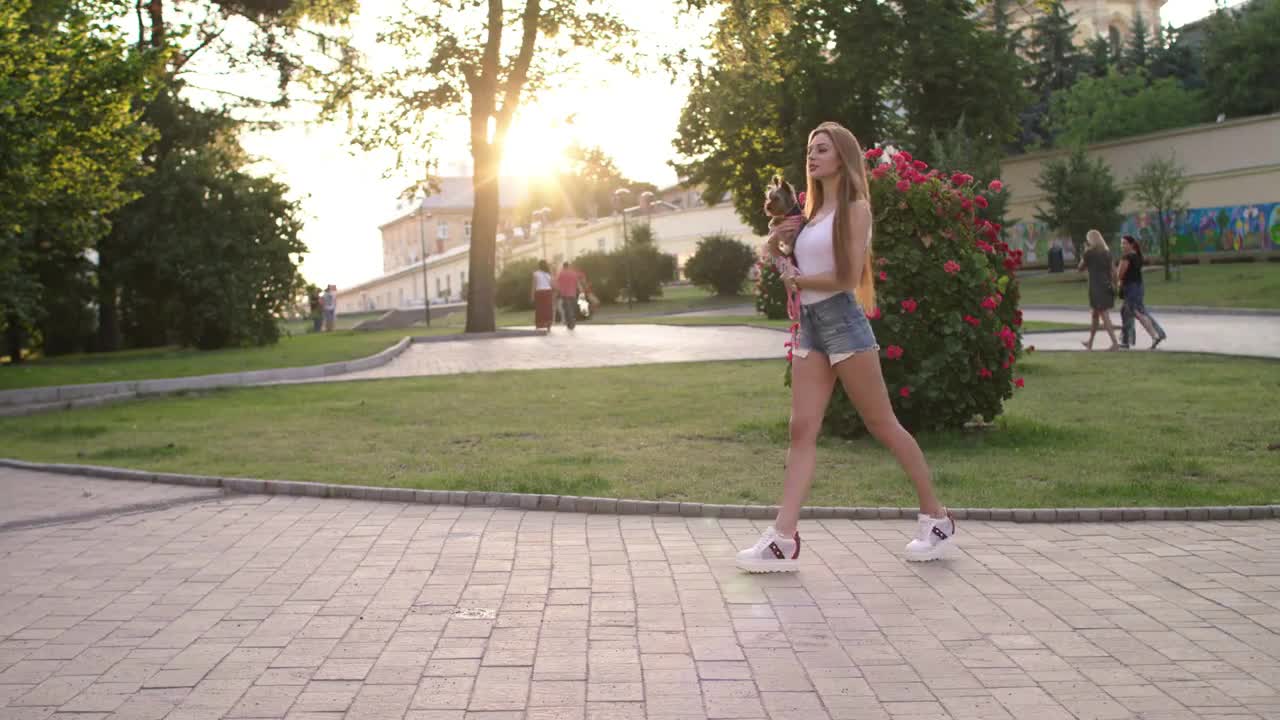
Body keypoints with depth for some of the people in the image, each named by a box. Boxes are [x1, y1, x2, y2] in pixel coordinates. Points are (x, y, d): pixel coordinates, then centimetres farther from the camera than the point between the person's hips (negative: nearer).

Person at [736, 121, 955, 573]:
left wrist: (800, 280, 0)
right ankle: (783, 539, -10)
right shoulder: (811, 211, 18)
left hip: (842, 321, -7)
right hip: (810, 326, 7)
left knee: (882, 425, 0)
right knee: (802, 430, -3)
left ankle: (937, 519, 14)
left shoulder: (854, 208, -4)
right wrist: (778, 238, 5)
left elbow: (848, 276, -13)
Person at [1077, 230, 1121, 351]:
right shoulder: (1107, 252, 8)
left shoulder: (1089, 252, -7)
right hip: (1107, 286, 6)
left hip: (1096, 287, -6)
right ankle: (1090, 342, 29)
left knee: (1105, 317, -6)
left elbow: (1079, 269, 4)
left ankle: (1115, 343, -14)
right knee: (1094, 314, 19)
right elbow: (1112, 270, 8)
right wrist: (1114, 285, 14)